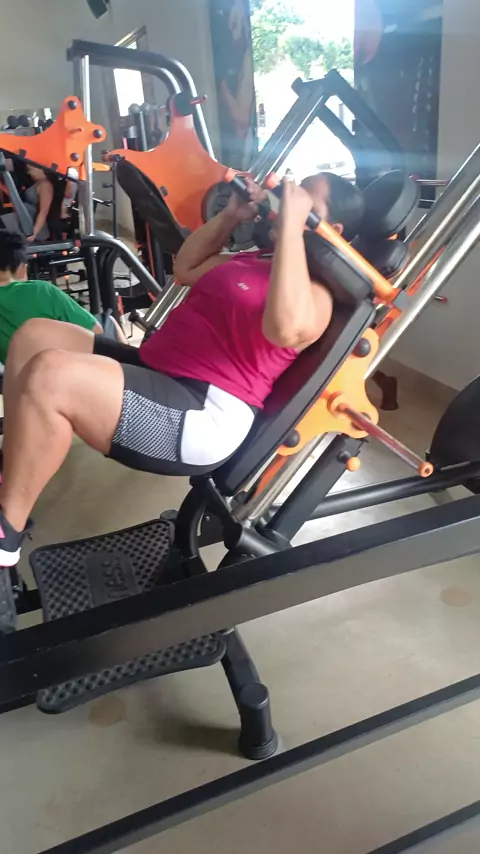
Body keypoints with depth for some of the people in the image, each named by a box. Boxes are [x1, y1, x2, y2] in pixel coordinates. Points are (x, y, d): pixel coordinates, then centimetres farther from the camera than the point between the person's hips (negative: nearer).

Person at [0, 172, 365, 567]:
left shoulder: (316, 292, -8)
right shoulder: (253, 258, 20)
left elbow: (285, 327, -32)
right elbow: (185, 268, 33)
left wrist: (291, 225, -26)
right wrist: (231, 216, 21)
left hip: (204, 416, -10)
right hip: (155, 369, 10)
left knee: (49, 377, -29)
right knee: (34, 337, 4)